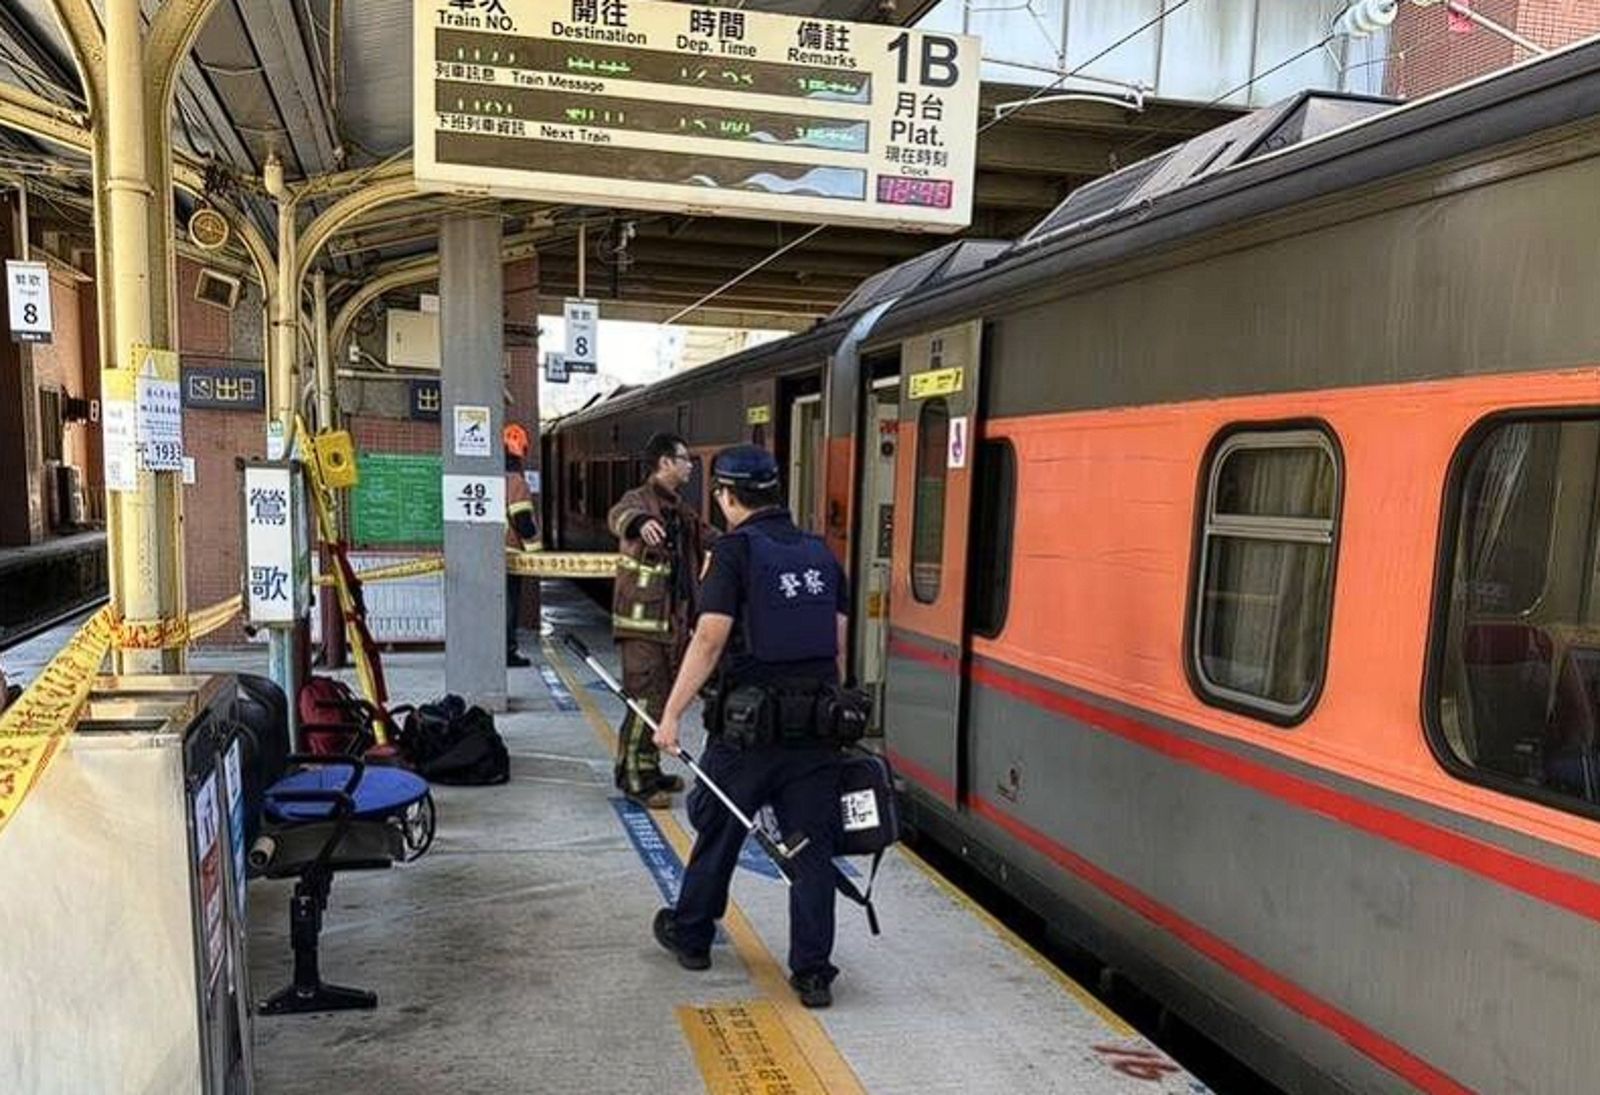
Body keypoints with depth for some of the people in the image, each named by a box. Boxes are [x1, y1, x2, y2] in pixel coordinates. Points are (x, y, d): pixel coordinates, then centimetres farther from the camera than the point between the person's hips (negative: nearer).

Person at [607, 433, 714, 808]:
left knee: (664, 698, 15)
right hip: (643, 622, -9)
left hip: (675, 621, 9)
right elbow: (620, 515, -35)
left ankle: (649, 769, 27)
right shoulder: (640, 499, -11)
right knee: (646, 700, -7)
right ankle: (634, 778, 3)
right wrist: (640, 523, -58)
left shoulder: (681, 510, 18)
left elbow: (708, 539, 33)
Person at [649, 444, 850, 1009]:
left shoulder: (736, 550, -9)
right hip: (815, 729, 4)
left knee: (717, 834, 16)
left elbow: (710, 640, -16)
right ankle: (813, 973, 12)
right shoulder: (821, 553, 8)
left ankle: (690, 936, 35)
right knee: (811, 849, 9)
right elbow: (839, 646, 9)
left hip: (748, 728, -4)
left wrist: (671, 714, -13)